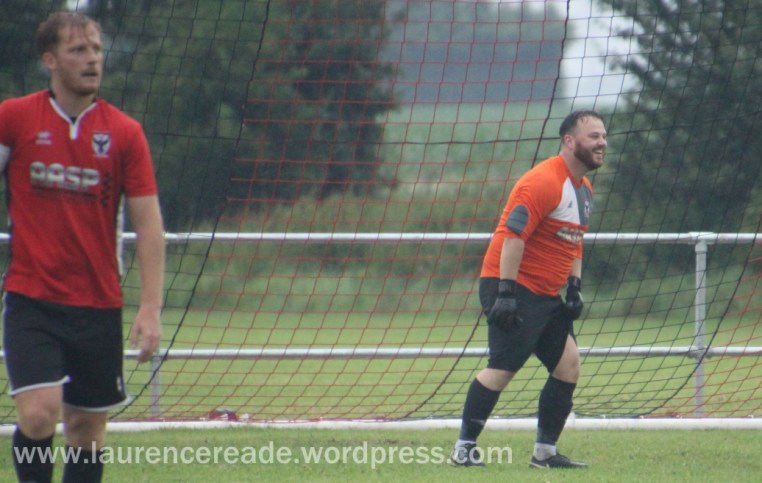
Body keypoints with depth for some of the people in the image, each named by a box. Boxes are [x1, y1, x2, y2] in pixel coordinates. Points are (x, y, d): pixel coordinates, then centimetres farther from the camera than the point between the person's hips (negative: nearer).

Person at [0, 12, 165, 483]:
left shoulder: (124, 132, 1)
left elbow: (148, 223, 0)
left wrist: (151, 307, -8)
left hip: (99, 305, 2)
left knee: (88, 426, 7)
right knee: (39, 412, -17)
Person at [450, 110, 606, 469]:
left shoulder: (584, 189, 14)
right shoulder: (544, 182, -17)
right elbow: (513, 235, -22)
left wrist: (575, 286, 13)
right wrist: (505, 292, -25)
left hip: (546, 295, 9)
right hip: (514, 288, -9)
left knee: (568, 364, 2)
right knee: (504, 367, -13)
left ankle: (545, 453, 7)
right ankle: (464, 448, -5)